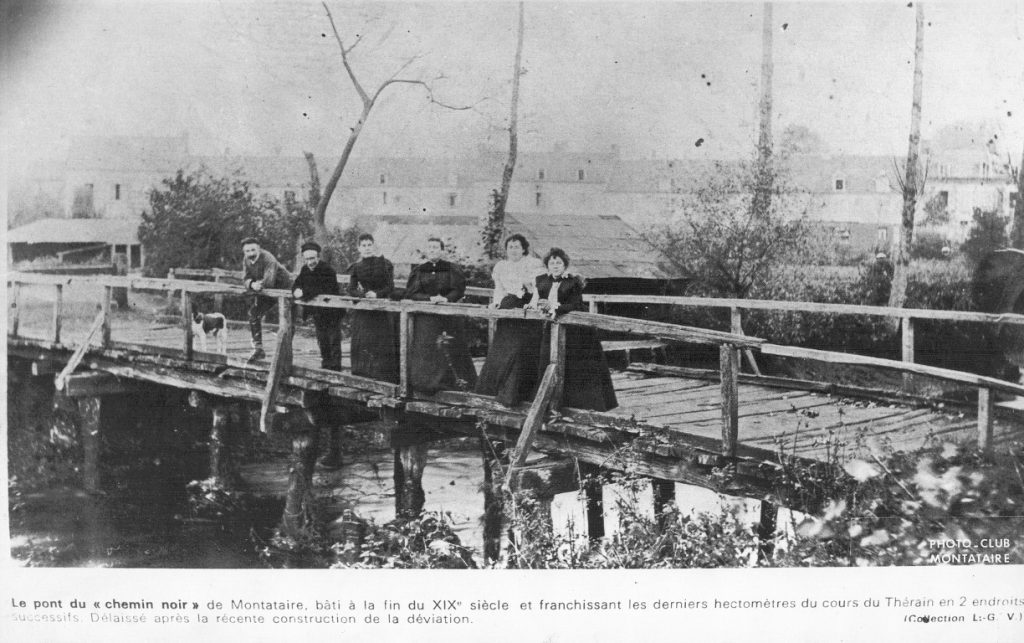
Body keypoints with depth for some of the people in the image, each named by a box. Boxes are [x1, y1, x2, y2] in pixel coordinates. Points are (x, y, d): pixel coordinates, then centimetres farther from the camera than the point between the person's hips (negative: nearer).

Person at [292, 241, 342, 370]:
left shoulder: (328, 270, -21)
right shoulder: (305, 270, 3)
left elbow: (324, 290, -32)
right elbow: (296, 284, 2)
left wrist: (304, 292, -33)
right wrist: (297, 291, -23)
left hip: (332, 310, -7)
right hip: (318, 311, 7)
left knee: (334, 339, -5)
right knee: (322, 339, 15)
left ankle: (335, 367, 0)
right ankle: (326, 363, 26)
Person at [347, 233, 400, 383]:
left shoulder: (385, 264, 1)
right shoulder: (356, 267, 3)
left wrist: (377, 294, -18)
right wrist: (365, 295, -19)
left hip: (382, 310, 0)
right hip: (363, 312, 0)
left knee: (382, 345, 0)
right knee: (363, 346, -3)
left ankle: (383, 380, 1)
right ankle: (362, 380, -3)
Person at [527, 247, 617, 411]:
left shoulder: (573, 282, -4)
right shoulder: (543, 281, 12)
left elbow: (576, 305, -15)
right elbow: (537, 301, 7)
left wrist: (555, 307, -26)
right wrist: (533, 305, -15)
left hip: (574, 330, -4)